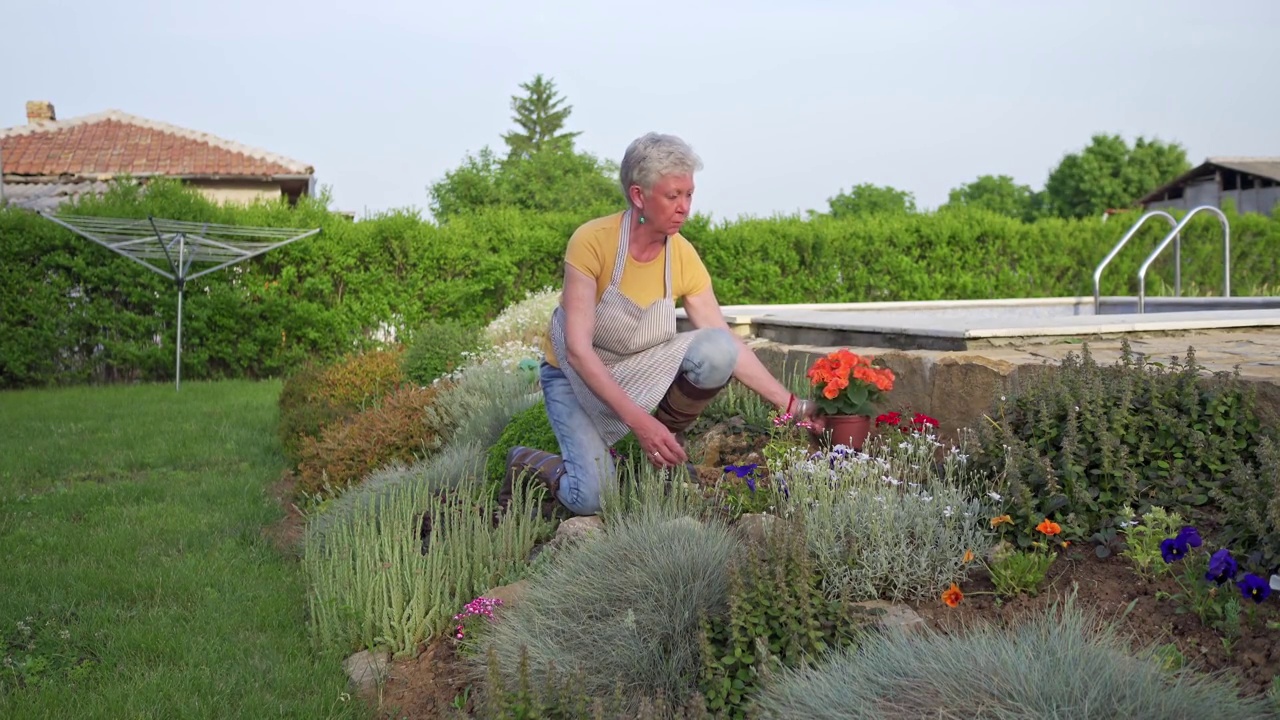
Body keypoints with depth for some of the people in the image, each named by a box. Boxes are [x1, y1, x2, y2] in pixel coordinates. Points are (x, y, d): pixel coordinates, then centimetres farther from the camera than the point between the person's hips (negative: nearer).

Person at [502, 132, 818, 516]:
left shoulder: (683, 256, -12)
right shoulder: (592, 240, -25)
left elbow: (728, 346, -8)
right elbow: (577, 350, -29)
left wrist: (790, 404, -13)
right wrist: (637, 420, -37)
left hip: (641, 370, 4)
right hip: (577, 375, -4)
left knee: (716, 349, -25)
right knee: (592, 499, -23)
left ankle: (669, 438, 1)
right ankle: (529, 461, 10)